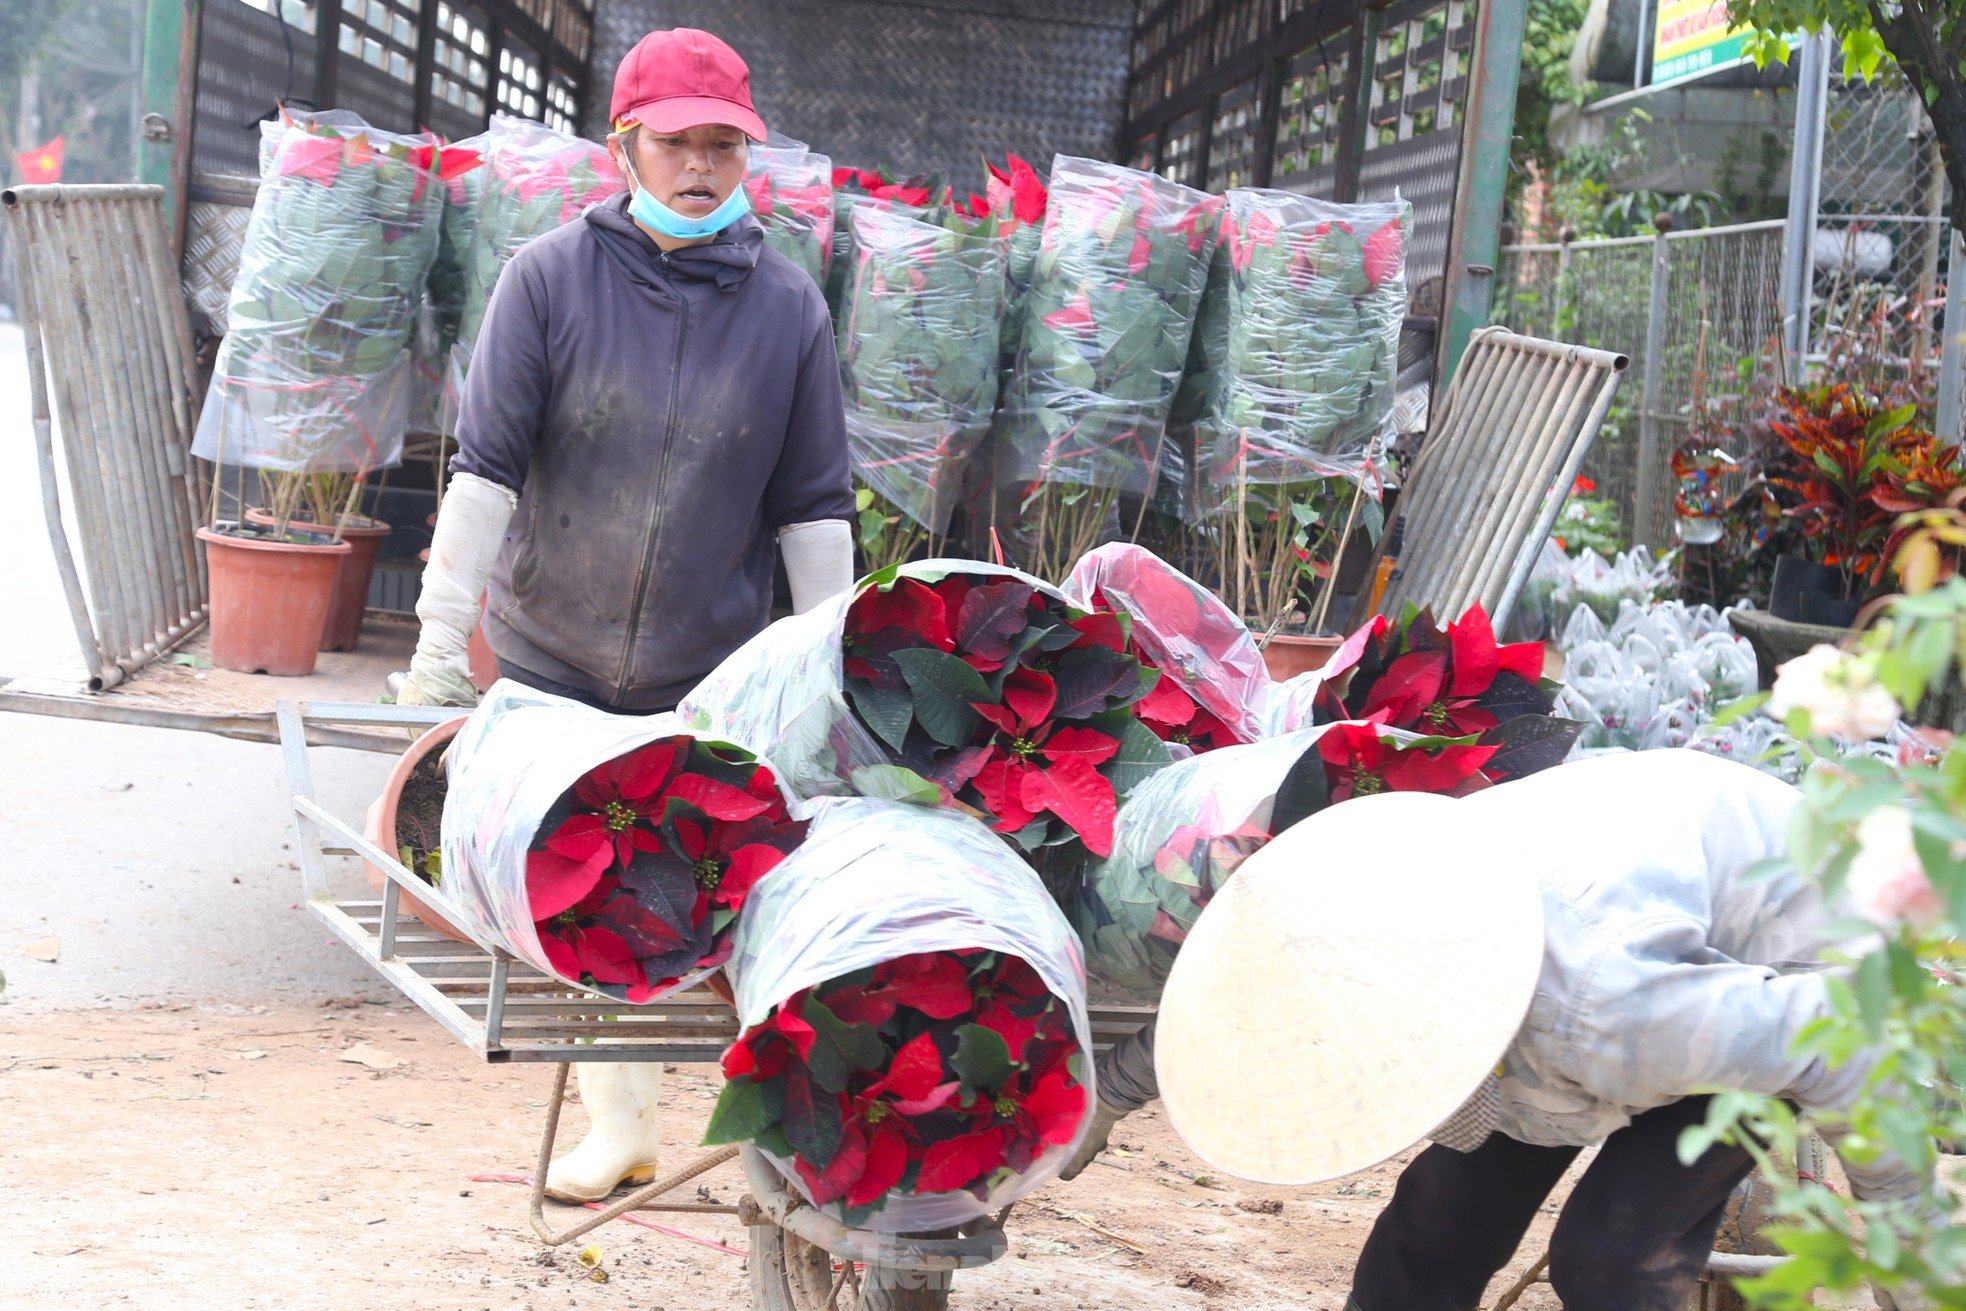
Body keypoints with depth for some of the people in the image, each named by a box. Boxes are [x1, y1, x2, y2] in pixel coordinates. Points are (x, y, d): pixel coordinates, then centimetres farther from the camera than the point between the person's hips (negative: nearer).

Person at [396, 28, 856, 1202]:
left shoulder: (790, 309, -1)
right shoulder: (549, 279, -4)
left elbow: (814, 508, 2)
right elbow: (487, 466, -7)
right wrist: (443, 637, -12)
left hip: (713, 683, 0)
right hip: (550, 664, 1)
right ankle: (620, 1116, 24)